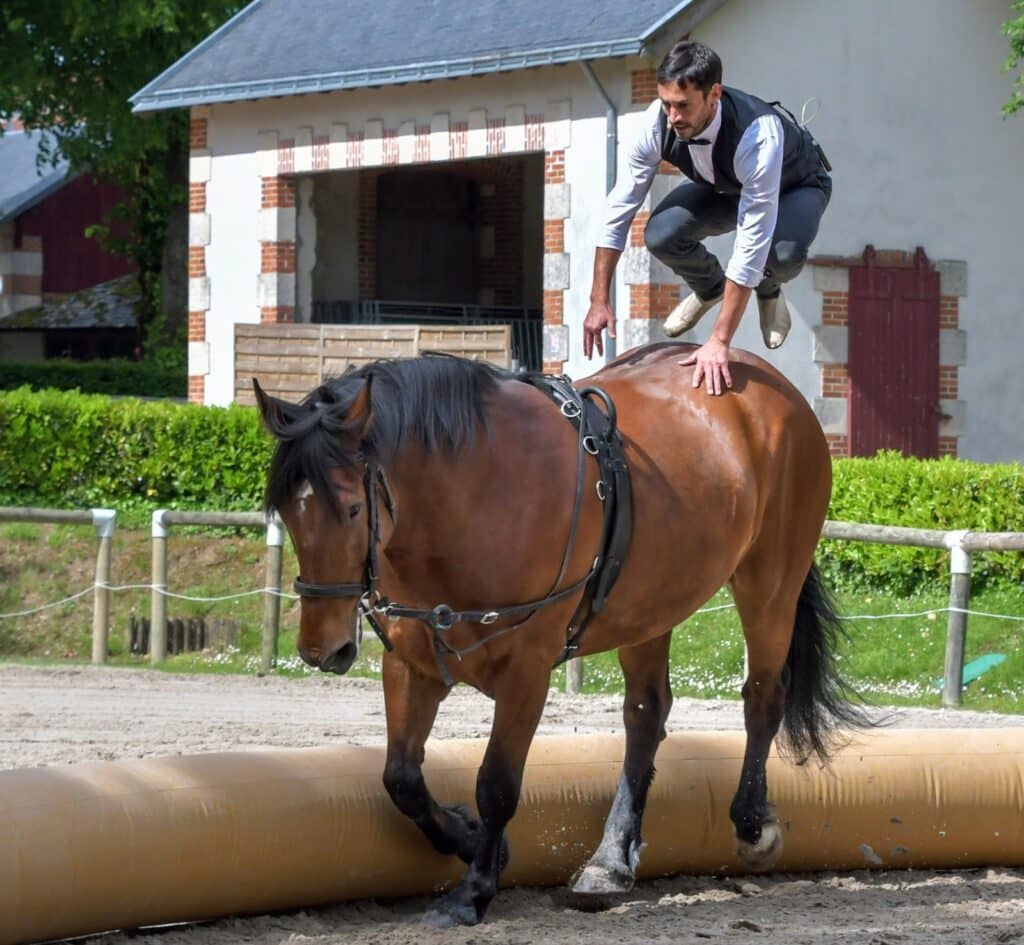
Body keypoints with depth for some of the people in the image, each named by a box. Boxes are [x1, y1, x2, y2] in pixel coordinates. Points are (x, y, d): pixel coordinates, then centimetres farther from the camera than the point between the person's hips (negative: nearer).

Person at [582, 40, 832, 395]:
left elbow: (752, 243, -46)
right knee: (661, 235, -24)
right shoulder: (658, 121, -31)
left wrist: (719, 341, -47)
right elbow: (621, 204, -21)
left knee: (783, 253, -38)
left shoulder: (758, 135, -46)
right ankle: (709, 288, 12)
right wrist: (599, 300, -23)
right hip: (721, 186, 4)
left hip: (795, 186, -4)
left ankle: (768, 290, 2)